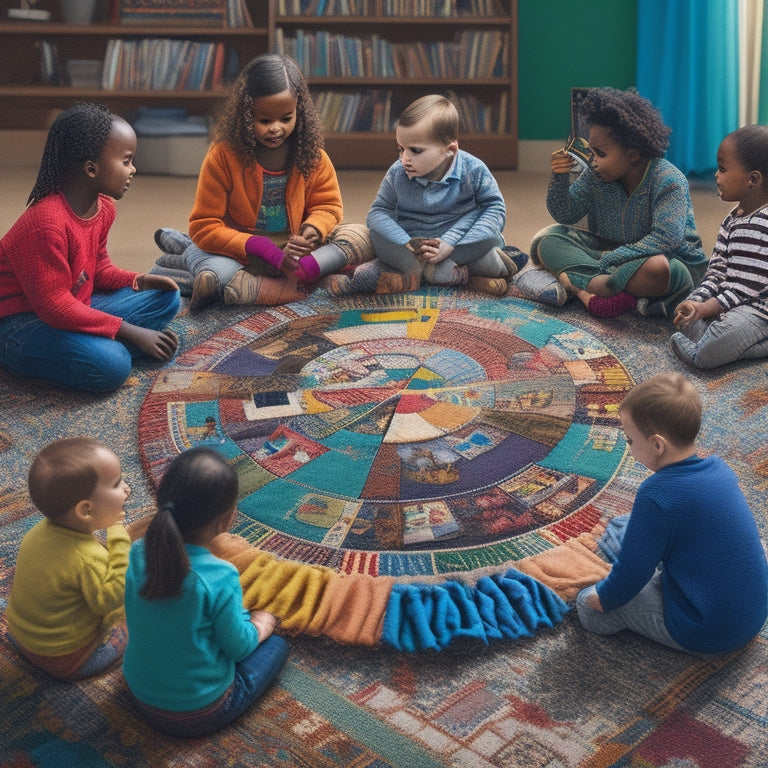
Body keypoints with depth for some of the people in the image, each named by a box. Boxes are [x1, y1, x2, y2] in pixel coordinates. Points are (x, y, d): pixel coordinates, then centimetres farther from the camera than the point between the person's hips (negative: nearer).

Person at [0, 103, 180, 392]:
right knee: (110, 365, -32)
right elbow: (54, 306, -29)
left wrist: (136, 281, -6)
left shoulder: (103, 206, 1)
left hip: (75, 308, 9)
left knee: (165, 298, 3)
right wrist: (131, 332, -27)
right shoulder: (46, 222, -28)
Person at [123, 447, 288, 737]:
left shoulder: (138, 553, -17)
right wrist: (263, 623, 4)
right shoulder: (220, 577, -31)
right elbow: (239, 647, -17)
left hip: (141, 699, 4)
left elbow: (135, 618, 0)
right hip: (200, 714, -4)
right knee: (277, 644, 15)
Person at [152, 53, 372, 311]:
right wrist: (263, 248, -25)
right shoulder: (223, 155, -12)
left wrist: (313, 230, -17)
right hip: (241, 249, -3)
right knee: (214, 277, -37)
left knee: (362, 238, -17)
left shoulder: (311, 154, -3)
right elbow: (204, 226, -12)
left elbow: (328, 205, 9)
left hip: (294, 250, 3)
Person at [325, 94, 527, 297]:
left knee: (489, 235, -30)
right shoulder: (397, 173, -11)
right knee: (377, 235, -25)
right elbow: (378, 212, -9)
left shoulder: (473, 171, -16)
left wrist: (449, 244, -28)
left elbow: (495, 208, -15)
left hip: (458, 240, -2)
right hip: (410, 242, 2)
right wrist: (408, 244, -29)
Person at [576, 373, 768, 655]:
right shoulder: (719, 468, -3)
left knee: (589, 603, 0)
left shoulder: (656, 494, -25)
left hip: (704, 636, -7)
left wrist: (603, 597, 2)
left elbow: (632, 571, -17)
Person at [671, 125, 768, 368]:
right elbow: (716, 273, 11)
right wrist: (696, 301, -6)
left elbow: (746, 288, -19)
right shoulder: (732, 220, 15)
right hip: (728, 300, 11)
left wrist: (706, 308, -17)